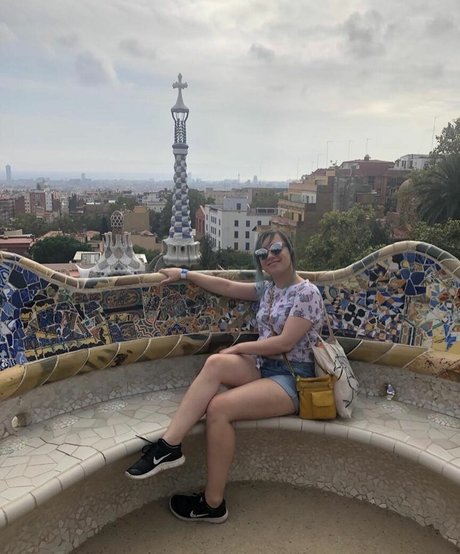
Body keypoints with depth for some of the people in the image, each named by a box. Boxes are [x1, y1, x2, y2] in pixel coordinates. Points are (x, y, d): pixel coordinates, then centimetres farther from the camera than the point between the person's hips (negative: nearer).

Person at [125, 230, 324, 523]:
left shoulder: (307, 293, -10)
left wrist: (239, 347, -10)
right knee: (216, 362, -25)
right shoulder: (267, 288, 13)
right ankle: (169, 446, -26)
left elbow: (285, 343, -18)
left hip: (292, 378, -7)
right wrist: (184, 273, 18)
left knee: (219, 407, -27)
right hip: (262, 367, 7)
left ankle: (213, 504, -11)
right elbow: (226, 286, 17)